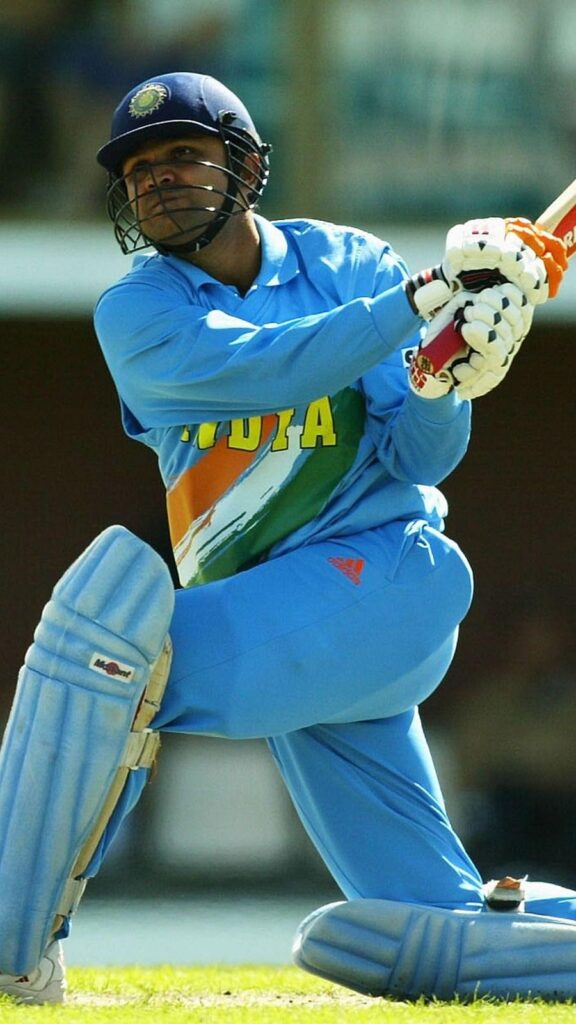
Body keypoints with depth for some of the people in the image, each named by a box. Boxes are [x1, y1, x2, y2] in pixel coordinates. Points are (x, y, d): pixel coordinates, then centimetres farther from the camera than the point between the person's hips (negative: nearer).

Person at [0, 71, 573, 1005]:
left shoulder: (348, 265, 5)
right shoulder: (136, 313, 6)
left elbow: (419, 459, 0)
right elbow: (254, 368, -14)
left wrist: (450, 383, -22)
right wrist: (421, 300, -22)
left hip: (385, 570, -4)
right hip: (287, 636, 4)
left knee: (117, 623, -26)